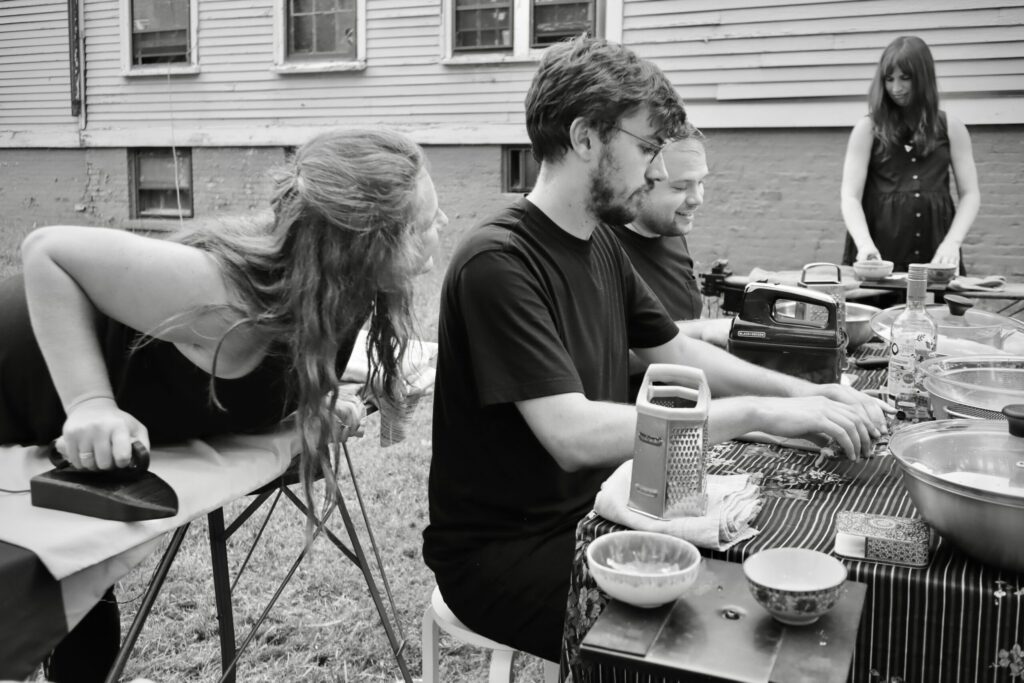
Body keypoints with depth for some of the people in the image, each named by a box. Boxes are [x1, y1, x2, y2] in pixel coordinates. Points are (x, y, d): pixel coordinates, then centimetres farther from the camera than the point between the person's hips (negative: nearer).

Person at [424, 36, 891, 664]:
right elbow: (574, 435, -31)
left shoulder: (602, 243, 5)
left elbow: (675, 351, 14)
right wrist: (757, 413, -28)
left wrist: (796, 391, 0)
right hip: (504, 552, -7)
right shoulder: (498, 262, -23)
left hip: (591, 513, 8)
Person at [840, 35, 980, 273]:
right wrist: (864, 243, -21)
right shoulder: (868, 128, 2)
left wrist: (952, 242, -10)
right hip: (880, 254, -1)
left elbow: (970, 195, 7)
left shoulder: (951, 127, 7)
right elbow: (850, 197, -4)